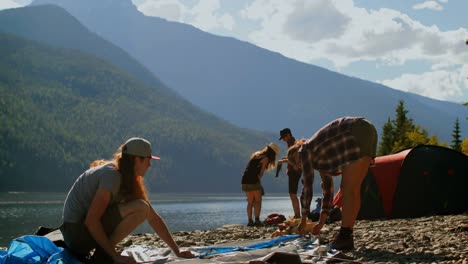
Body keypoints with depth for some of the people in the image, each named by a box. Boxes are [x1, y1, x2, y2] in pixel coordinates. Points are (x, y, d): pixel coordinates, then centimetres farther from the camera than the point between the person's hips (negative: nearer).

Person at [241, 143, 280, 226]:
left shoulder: (255, 155, 22)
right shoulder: (265, 158, -2)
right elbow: (261, 172, -5)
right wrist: (259, 181, 4)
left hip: (245, 180, 7)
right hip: (253, 180, -7)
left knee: (250, 202, 12)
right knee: (258, 201, 1)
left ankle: (250, 221, 8)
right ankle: (257, 220, -7)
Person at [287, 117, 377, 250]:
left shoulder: (305, 150, 6)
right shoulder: (319, 157, 28)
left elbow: (307, 187, 3)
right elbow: (327, 189, 32)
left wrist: (303, 220, 8)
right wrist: (321, 222, 35)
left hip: (358, 135, -9)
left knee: (348, 189, -8)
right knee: (353, 190, 10)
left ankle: (345, 237, -10)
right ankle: (346, 236, 10)